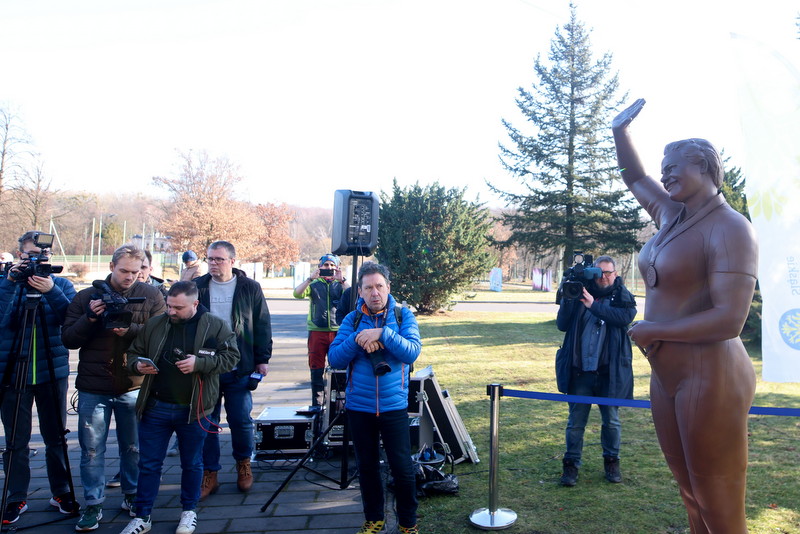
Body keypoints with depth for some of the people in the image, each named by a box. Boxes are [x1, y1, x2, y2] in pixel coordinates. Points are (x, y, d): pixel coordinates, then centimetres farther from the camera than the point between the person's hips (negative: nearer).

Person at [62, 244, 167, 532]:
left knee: (133, 447, 13)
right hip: (93, 388, 1)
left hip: (134, 386, 0)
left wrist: (130, 330, -22)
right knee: (92, 449, 7)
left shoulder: (151, 296, -1)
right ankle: (93, 505, 21)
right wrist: (90, 318, -16)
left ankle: (132, 495, 32)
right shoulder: (86, 297, 1)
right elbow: (68, 339, 0)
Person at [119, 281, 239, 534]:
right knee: (149, 464, 11)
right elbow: (133, 352, 12)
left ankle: (189, 511, 33)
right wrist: (137, 365, -11)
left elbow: (231, 357, -8)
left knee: (192, 464, 14)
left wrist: (199, 363, -22)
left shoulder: (216, 326, -6)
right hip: (155, 407, 2)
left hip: (194, 409, -2)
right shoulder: (153, 325, 3)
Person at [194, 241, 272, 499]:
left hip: (239, 369, -2)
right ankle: (209, 473, 21)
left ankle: (243, 463, 29)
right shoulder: (197, 287, 6)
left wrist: (262, 359, 0)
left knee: (241, 420, 4)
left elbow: (262, 325, 3)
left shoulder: (250, 288, 2)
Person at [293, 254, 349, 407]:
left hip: (337, 331, 0)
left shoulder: (340, 284, 10)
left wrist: (342, 280, -17)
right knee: (316, 368, 4)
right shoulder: (314, 284, 9)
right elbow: (297, 294, -7)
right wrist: (310, 278, -18)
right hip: (317, 331, 0)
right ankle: (317, 403, 13)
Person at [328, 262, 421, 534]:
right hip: (359, 407, 2)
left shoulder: (403, 315, -2)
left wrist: (382, 334, -25)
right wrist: (357, 339, -21)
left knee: (402, 468, 3)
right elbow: (335, 359, -6)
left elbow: (412, 352, -15)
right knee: (367, 466, 15)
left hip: (394, 406, -2)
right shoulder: (352, 320, 1)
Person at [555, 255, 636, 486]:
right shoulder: (580, 295, 7)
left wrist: (595, 306, -22)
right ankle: (571, 464, 19)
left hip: (610, 372, 0)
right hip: (580, 371, 0)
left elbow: (626, 316, -16)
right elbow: (562, 325, 1)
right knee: (576, 421, 6)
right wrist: (567, 299, -11)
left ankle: (611, 461, 32)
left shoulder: (621, 296, 5)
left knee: (611, 421, 13)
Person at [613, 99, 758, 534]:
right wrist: (621, 130, 23)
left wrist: (650, 330, -13)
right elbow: (634, 178, 30)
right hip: (666, 376, 8)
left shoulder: (729, 229, -13)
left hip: (710, 378, -8)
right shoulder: (672, 216, 10)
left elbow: (728, 320, -22)